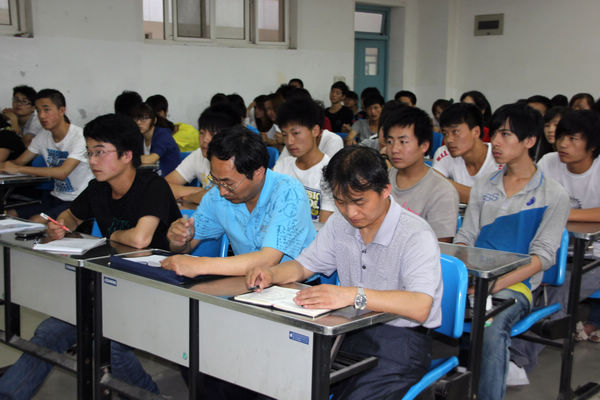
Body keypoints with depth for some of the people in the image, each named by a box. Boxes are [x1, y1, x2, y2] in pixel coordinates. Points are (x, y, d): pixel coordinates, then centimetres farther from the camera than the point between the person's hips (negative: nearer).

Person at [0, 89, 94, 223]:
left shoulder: (80, 136, -18)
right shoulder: (42, 138, 7)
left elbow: (62, 173, -27)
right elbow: (18, 162, 11)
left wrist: (18, 169, -28)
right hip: (55, 196, 7)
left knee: (35, 221, -25)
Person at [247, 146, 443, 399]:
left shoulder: (416, 235, -15)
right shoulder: (339, 223, 8)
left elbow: (420, 307, -30)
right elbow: (303, 266, 18)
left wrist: (353, 295, -40)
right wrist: (270, 274, -4)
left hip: (398, 339, -5)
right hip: (349, 330, 5)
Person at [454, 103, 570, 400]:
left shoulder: (553, 195, 2)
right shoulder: (483, 186, 17)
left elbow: (542, 256, -5)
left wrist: (495, 285, -19)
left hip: (515, 285, -4)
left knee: (493, 326, -36)